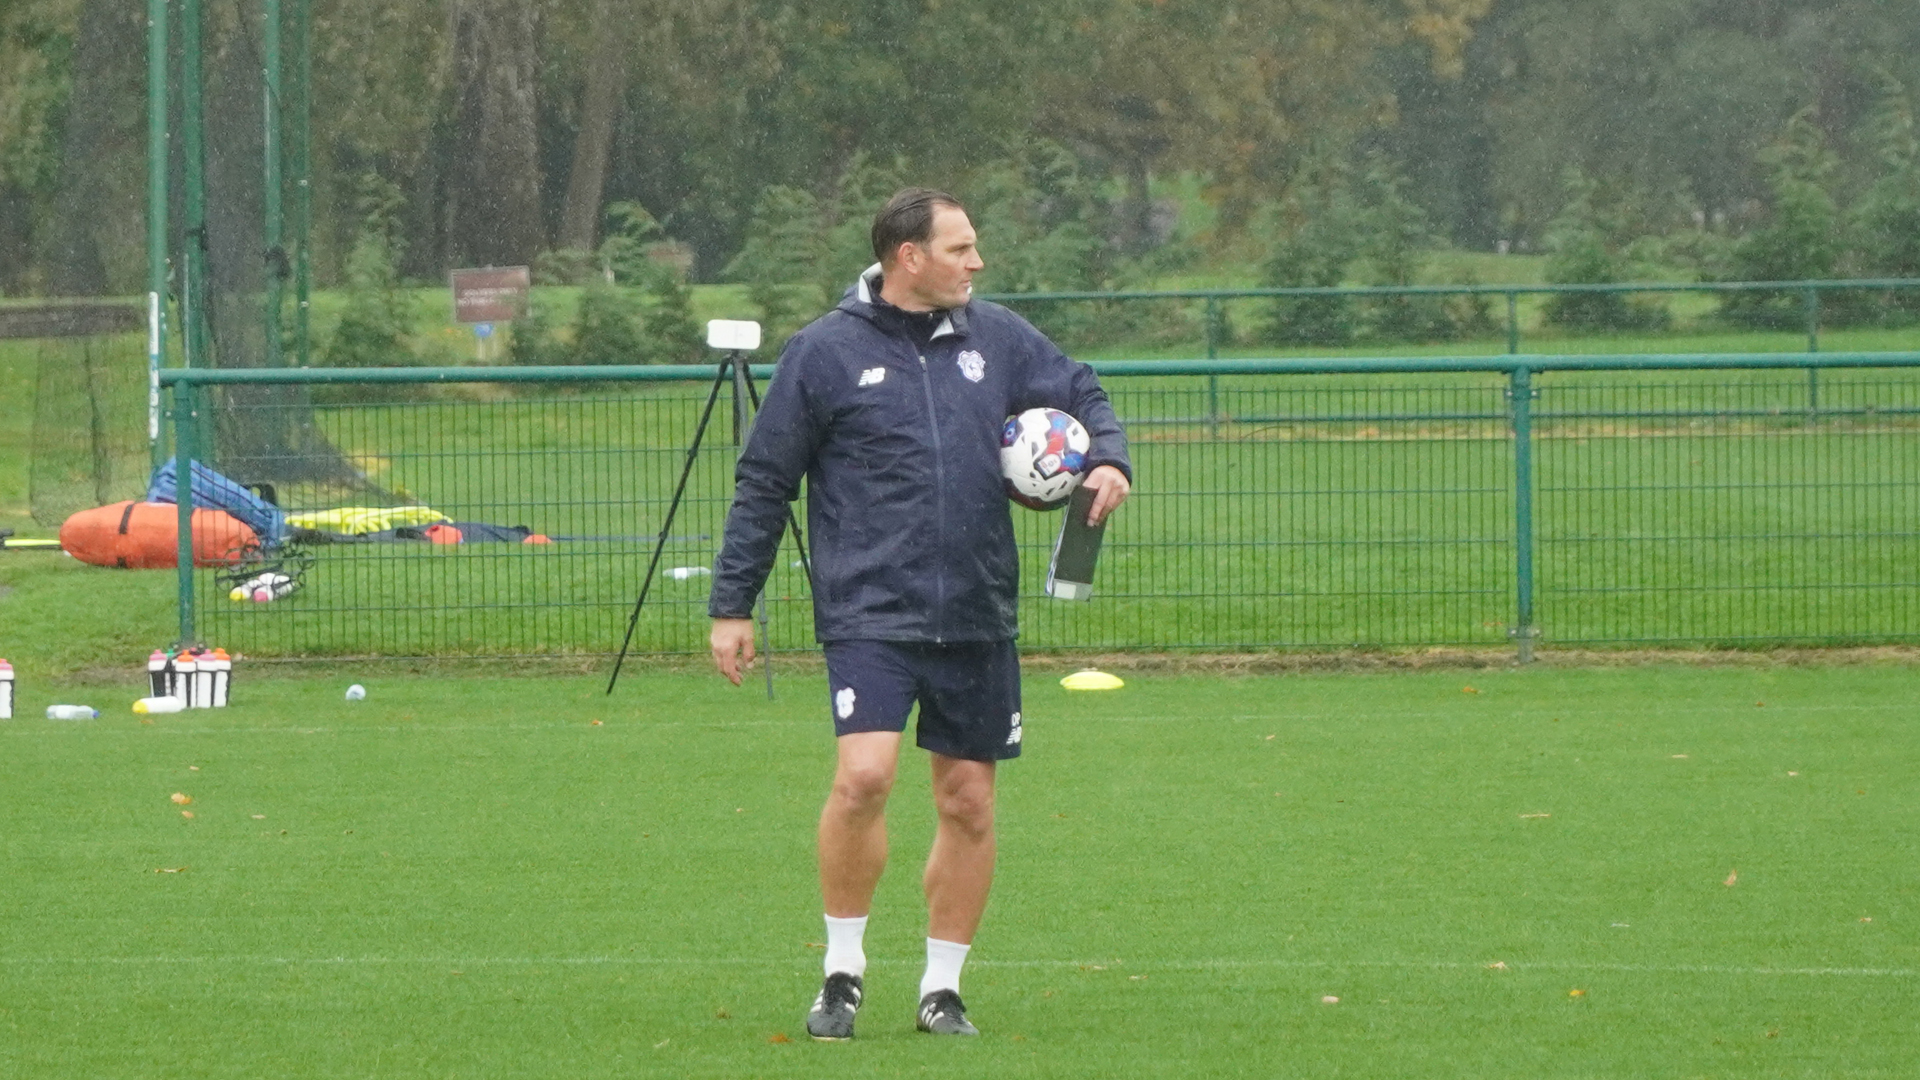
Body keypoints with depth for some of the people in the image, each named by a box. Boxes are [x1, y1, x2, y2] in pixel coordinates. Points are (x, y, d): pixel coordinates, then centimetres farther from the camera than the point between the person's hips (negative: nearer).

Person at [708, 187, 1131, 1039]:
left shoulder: (997, 338, 8)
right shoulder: (827, 352, -2)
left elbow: (1081, 394, 21)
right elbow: (762, 483, 3)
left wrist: (1108, 457, -1)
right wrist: (731, 605, 1)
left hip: (977, 617, 4)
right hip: (869, 611, -4)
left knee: (969, 801, 6)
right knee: (864, 776, -20)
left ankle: (943, 985, 20)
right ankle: (843, 967, -1)